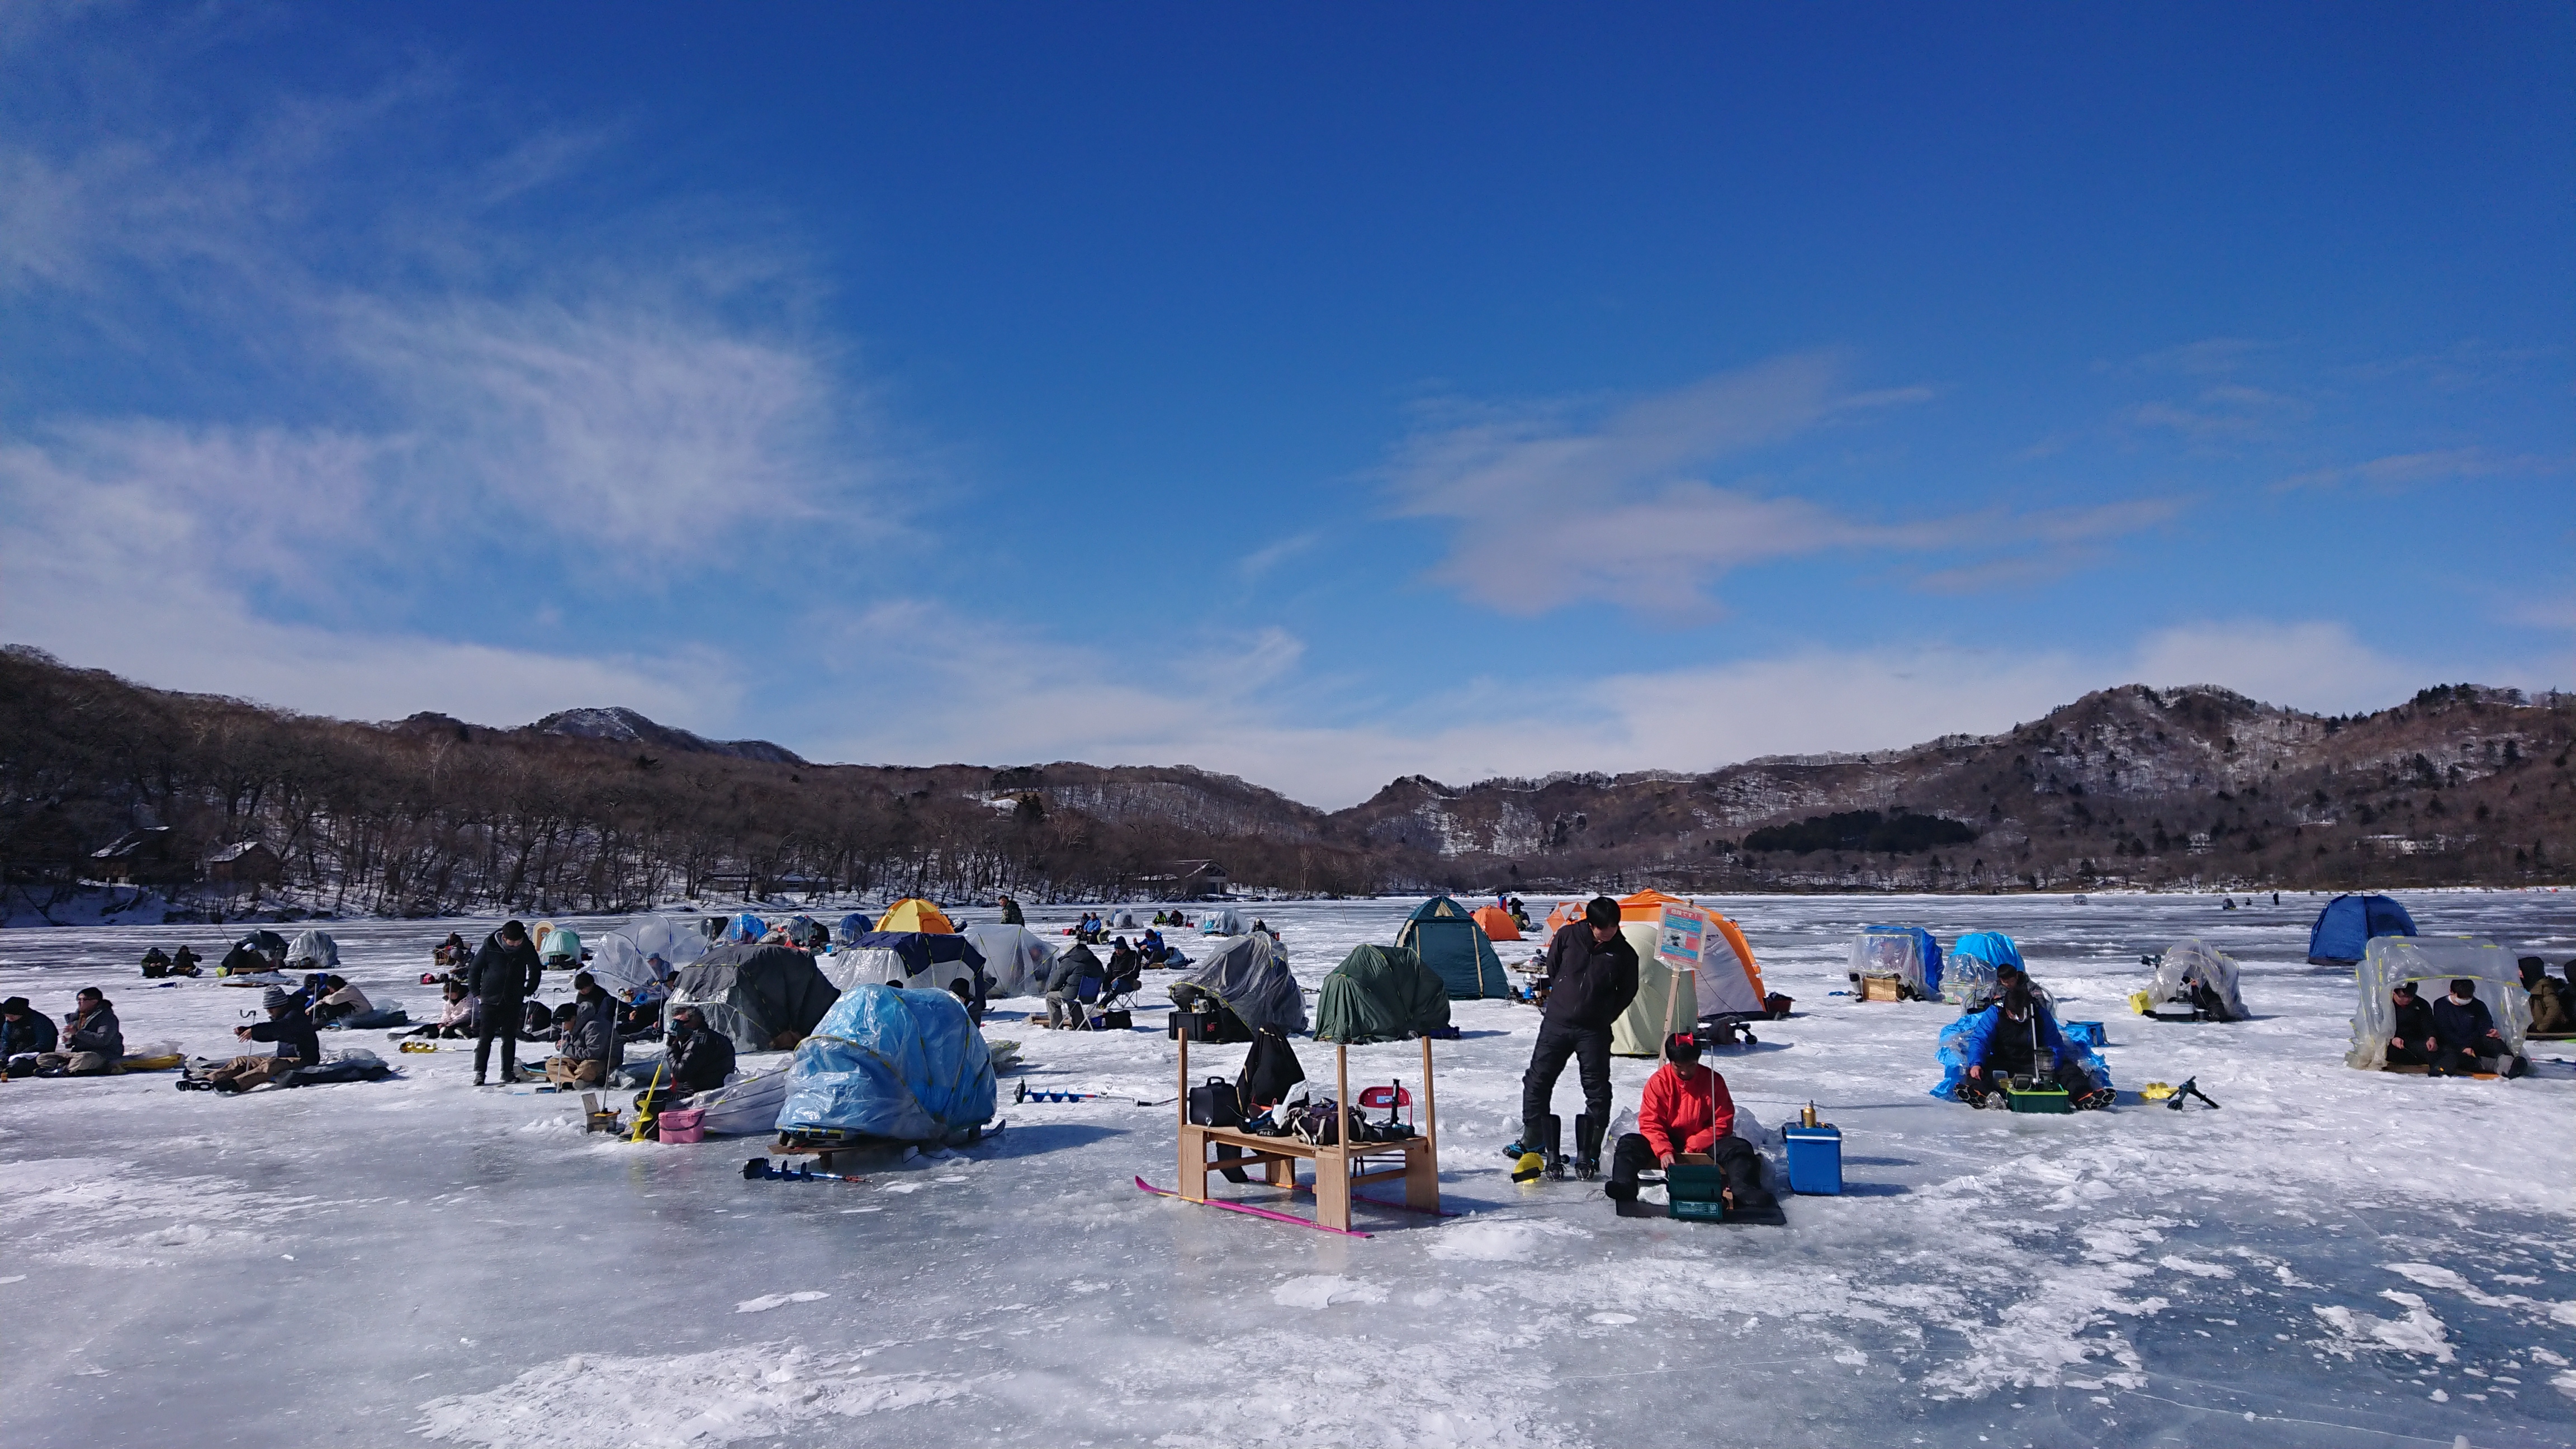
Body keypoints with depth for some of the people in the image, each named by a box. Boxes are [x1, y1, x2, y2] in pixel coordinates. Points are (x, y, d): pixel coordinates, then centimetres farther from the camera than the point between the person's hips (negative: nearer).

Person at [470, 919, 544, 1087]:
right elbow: (475, 968, -2)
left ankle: (507, 1071, 15)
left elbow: (536, 969, 11)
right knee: (485, 1037, -2)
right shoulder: (490, 946, -14)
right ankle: (479, 1072, 5)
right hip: (491, 1000, -2)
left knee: (509, 1037, 7)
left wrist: (530, 989, 10)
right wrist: (476, 992, 1)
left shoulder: (527, 948, -7)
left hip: (513, 1001, 2)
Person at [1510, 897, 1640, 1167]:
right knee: (1537, 1080, 7)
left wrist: (1604, 1018, 7)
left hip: (1593, 1032, -1)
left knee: (1597, 1089, 1)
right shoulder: (1568, 936, -6)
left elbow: (1627, 993, 7)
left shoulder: (1624, 954, -7)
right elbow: (1551, 969, 10)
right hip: (1555, 1023, 1)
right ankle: (1532, 1139, 23)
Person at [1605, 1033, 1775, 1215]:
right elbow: (1650, 1122, -9)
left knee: (1740, 1148, -26)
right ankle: (1624, 1186, -47)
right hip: (1667, 1142, 0)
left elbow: (1723, 1123, -7)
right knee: (1629, 1143, -24)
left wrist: (1694, 1146, -19)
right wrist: (1664, 1151, -27)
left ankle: (1744, 1192, -49)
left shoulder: (1713, 1081, -6)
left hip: (1704, 1144, 0)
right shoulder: (1658, 1082, -6)